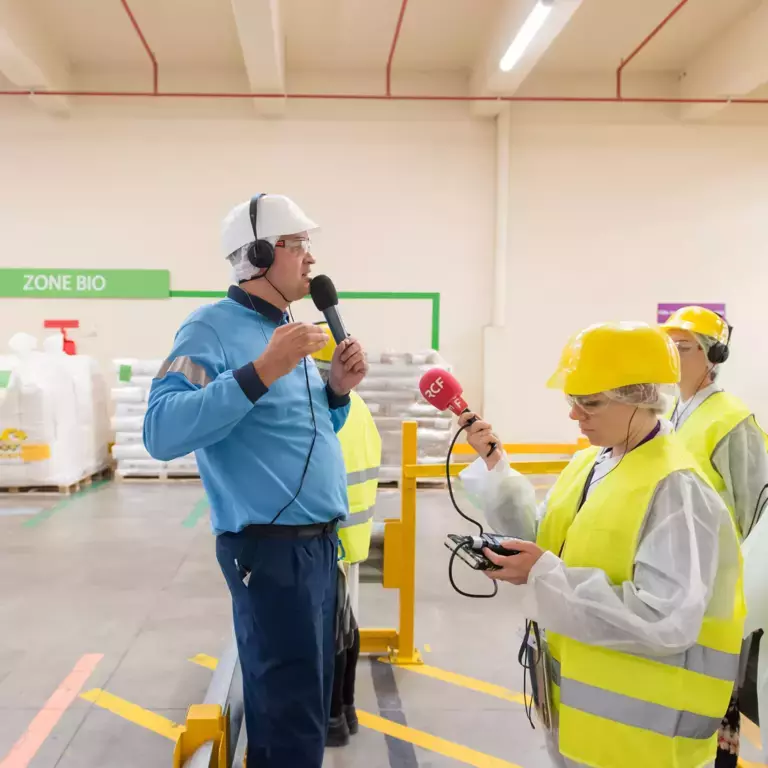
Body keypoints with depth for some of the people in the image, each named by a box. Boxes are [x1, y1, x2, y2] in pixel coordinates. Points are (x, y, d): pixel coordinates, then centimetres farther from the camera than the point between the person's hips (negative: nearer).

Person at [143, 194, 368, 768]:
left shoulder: (290, 331, 13)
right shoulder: (214, 328, -12)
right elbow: (162, 431, -26)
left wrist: (337, 391, 2)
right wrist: (262, 372, -29)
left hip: (319, 542, 9)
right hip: (271, 546, -9)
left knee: (308, 700, 21)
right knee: (293, 715, 2)